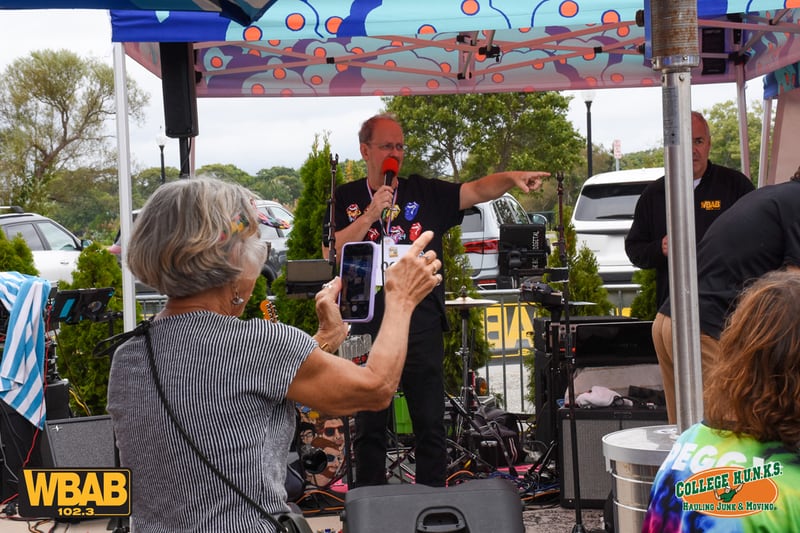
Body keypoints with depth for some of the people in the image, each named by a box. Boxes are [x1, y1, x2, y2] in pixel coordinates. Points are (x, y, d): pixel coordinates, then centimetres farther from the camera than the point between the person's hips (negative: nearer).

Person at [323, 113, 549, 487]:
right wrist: (370, 215, -11)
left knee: (430, 426, 3)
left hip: (421, 325, 0)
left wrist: (512, 178, -22)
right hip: (367, 326, 0)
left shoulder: (426, 193, 7)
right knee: (369, 426, 9)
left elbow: (477, 190, -3)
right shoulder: (346, 199, 7)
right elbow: (331, 253, -4)